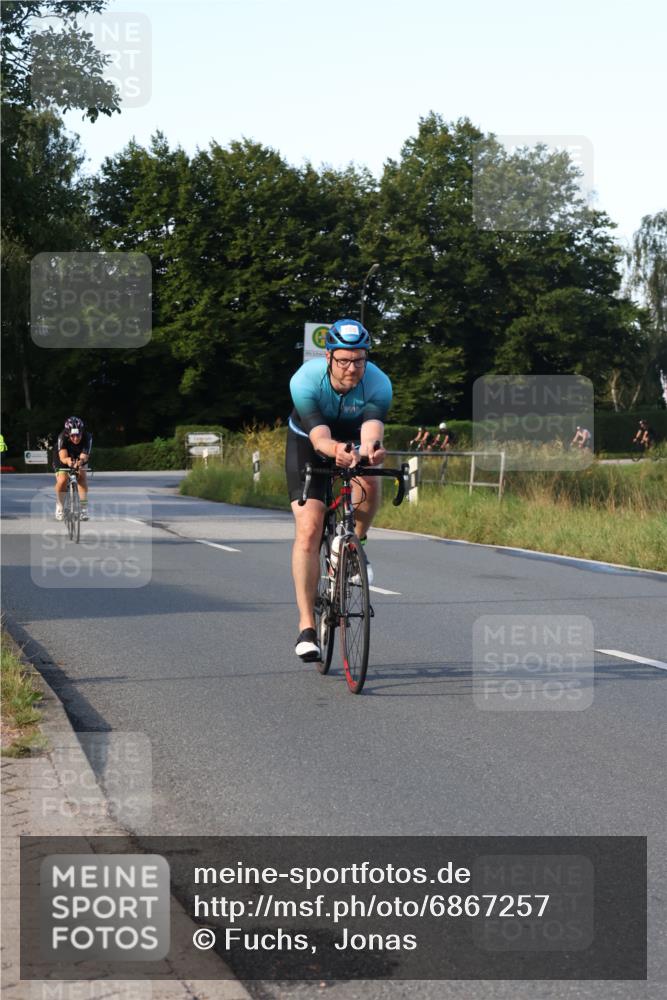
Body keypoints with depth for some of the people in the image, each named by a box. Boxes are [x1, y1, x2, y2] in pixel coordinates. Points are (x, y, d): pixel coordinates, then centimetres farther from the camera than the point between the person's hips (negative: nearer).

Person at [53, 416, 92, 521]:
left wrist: (81, 461, -63)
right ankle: (59, 506, -3)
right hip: (62, 462, -1)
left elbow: (84, 456, -40)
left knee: (82, 476, -27)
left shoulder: (87, 437, -30)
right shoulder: (62, 438, -34)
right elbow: (63, 457, -45)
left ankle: (84, 508, -21)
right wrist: (68, 460, -67)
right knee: (62, 480, -26)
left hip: (78, 459, 1)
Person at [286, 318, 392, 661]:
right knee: (308, 528, -16)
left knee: (369, 485, -32)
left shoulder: (378, 384, -29)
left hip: (353, 439, 2)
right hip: (307, 443, -2)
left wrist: (369, 447, -69)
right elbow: (319, 436, -42)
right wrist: (336, 450, -64)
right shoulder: (305, 380, -32)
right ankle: (307, 625, -12)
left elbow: (372, 426, -45)